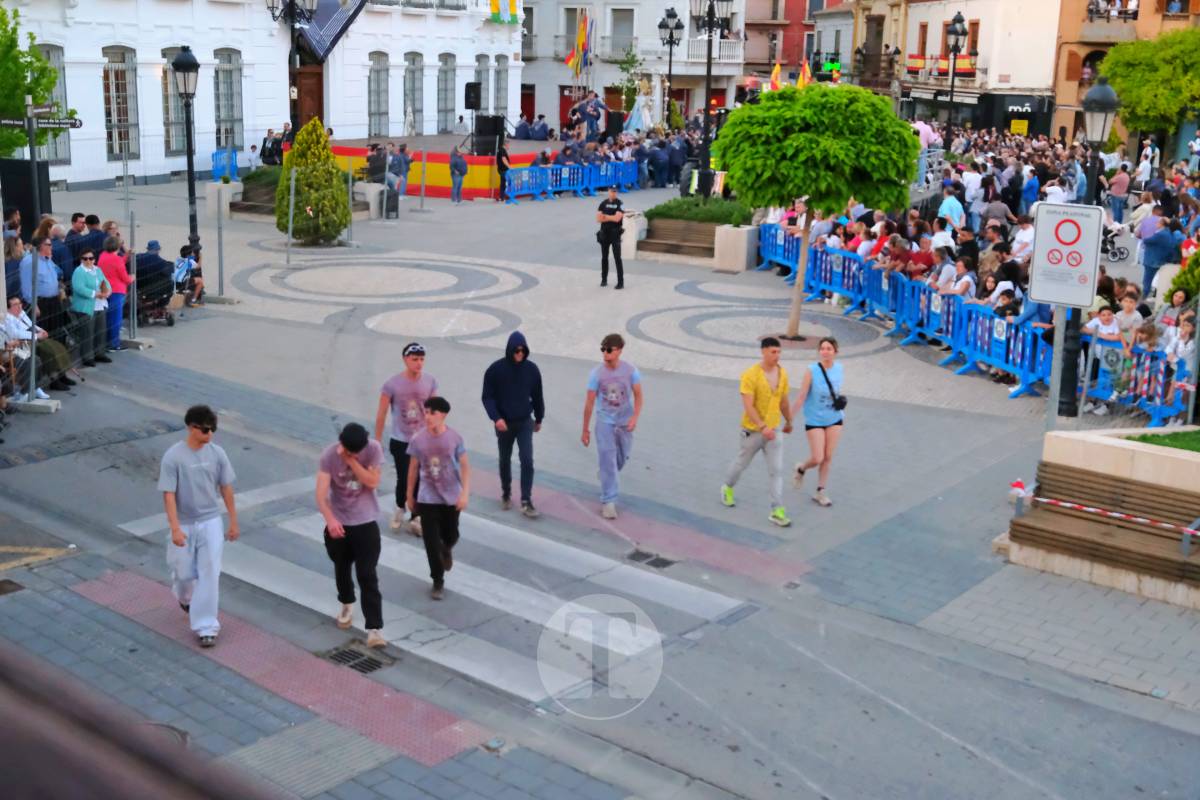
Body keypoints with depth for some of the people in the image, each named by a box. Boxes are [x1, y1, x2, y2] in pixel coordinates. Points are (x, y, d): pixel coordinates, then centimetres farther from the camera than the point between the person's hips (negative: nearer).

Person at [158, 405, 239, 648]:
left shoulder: (216, 453, -6)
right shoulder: (173, 456, -16)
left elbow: (226, 488, 3)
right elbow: (169, 494, -16)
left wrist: (233, 521, 5)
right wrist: (175, 528, -22)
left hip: (211, 522, 2)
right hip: (185, 524, -1)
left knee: (210, 573, -3)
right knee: (184, 572, 14)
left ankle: (206, 626, 5)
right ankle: (185, 598, 50)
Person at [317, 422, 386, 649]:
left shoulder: (373, 448, -15)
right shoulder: (329, 455, -17)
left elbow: (372, 482, -19)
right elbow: (321, 493, -24)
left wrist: (352, 461, -26)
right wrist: (330, 519, -38)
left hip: (366, 522, -2)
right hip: (338, 522, 2)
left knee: (367, 575, -8)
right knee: (342, 568, 20)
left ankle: (374, 629, -8)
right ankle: (347, 605, 49)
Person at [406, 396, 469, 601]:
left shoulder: (454, 438, -12)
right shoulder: (418, 440, -9)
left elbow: (465, 466, -5)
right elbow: (414, 469, 2)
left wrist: (465, 493, -14)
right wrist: (410, 496, 8)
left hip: (451, 497, 0)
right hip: (427, 498, 0)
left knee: (451, 536, 16)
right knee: (432, 542, -1)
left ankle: (447, 549, 53)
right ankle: (438, 582, 15)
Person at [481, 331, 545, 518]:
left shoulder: (531, 369, -5)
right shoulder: (496, 369, -11)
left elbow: (537, 396, 8)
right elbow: (488, 397, -8)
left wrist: (539, 418, 16)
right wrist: (496, 418, -22)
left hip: (525, 422, 1)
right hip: (504, 423, 0)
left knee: (527, 460, -9)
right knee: (505, 460, 14)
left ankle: (526, 502, -5)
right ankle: (506, 494, 34)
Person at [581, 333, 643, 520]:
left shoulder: (630, 370, -12)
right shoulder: (597, 373, -14)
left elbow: (638, 395, -6)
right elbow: (589, 402, -8)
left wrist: (635, 417, -21)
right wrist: (585, 429, -4)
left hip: (625, 422, 2)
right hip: (605, 422, -2)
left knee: (622, 458, 18)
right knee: (607, 461, -5)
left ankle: (607, 478, 49)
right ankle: (608, 501, 1)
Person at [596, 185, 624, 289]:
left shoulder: (620, 204, -5)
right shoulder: (603, 203, 7)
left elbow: (617, 218, -18)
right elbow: (598, 218, -1)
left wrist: (605, 216, -8)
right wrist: (611, 217, -14)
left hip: (615, 233, -5)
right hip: (604, 233, 5)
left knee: (617, 258, -7)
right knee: (604, 257, 12)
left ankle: (621, 282, -8)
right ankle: (604, 280, 23)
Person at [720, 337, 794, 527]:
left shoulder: (782, 374, -1)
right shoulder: (751, 375, -19)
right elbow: (748, 406, -24)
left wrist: (789, 422, 23)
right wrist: (762, 427, -33)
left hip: (774, 429, 4)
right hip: (753, 431, -4)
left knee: (777, 470, -3)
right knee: (742, 463, 17)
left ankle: (777, 511, -1)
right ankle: (728, 488, 45)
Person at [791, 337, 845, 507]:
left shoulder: (838, 368, -4)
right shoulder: (812, 371, -18)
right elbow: (801, 397, -16)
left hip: (834, 419, 4)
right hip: (815, 421, -4)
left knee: (828, 458, 6)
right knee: (817, 458, -4)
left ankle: (820, 492, 21)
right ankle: (801, 469, 31)